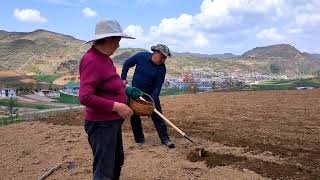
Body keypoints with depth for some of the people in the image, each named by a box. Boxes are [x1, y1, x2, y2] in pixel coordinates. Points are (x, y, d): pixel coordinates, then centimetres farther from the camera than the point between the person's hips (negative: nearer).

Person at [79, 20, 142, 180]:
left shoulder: (104, 57, 9)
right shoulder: (92, 61, -21)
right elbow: (85, 97, -28)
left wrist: (126, 89, 10)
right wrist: (116, 106, -25)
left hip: (112, 122, 10)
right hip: (101, 125, -10)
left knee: (117, 161, 25)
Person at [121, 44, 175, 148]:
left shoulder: (161, 68, -16)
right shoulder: (141, 56, -15)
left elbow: (158, 86, -17)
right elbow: (127, 64, 0)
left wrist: (153, 100, -28)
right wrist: (123, 78, -5)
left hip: (151, 94, -1)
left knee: (157, 116, -2)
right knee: (134, 116, 6)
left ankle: (165, 139, 6)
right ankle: (139, 139, 21)